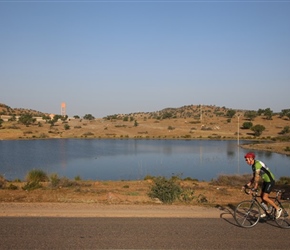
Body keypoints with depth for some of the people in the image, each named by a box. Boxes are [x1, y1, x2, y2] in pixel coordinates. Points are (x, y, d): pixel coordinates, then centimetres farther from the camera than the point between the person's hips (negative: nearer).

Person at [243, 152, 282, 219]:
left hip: (270, 181, -10)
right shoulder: (253, 165, 6)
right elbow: (254, 177, 11)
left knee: (265, 198, -12)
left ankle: (278, 209, 2)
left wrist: (255, 187, -27)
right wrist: (248, 185, 6)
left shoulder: (257, 164, -25)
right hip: (265, 181, 10)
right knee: (262, 196, 12)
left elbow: (257, 177, -29)